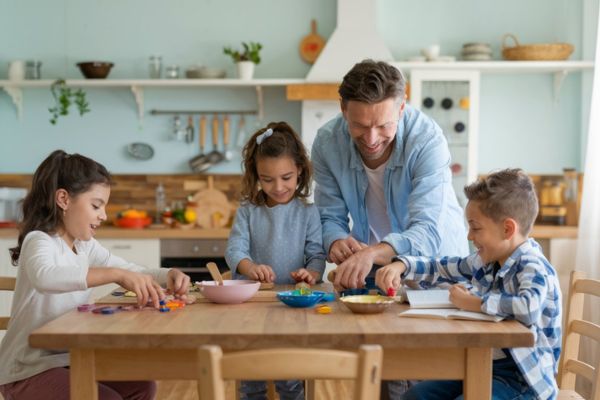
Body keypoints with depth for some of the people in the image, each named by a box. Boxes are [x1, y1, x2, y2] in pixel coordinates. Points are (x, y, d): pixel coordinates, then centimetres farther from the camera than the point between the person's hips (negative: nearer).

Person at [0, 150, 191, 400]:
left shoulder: (85, 246, 8)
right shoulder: (39, 241, -19)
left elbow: (130, 271, 10)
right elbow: (44, 277, -42)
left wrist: (166, 276, -12)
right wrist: (117, 274, -49)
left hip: (69, 359, 8)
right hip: (27, 371, -8)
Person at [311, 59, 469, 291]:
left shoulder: (427, 139, -22)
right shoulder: (326, 143, -12)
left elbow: (428, 232, -30)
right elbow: (330, 218, -2)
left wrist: (373, 253, -49)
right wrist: (336, 241, -26)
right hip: (369, 272, 2)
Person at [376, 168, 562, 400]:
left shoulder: (533, 268, -19)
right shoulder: (486, 262, 6)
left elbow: (529, 308, -41)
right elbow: (440, 268, 19)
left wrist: (473, 303, -27)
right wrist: (400, 266, 1)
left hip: (523, 380, -9)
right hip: (483, 366, 9)